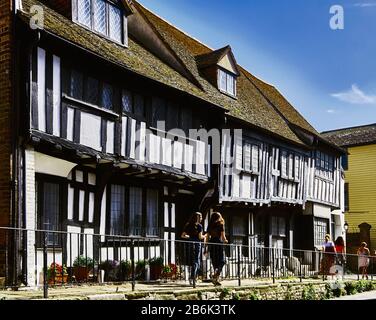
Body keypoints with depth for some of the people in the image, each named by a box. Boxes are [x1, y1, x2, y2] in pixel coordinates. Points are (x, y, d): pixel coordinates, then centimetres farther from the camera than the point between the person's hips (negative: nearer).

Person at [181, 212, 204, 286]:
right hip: (196, 243, -5)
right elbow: (200, 237, -7)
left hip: (189, 244, 5)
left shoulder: (188, 225, 10)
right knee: (196, 261, -4)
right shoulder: (199, 226, -3)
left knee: (192, 261, 15)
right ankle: (192, 277, -20)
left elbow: (183, 236, 6)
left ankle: (193, 277, 18)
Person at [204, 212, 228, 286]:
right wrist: (225, 241, 14)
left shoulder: (209, 226, 10)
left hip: (211, 244, 5)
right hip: (219, 243, -5)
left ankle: (216, 280, 13)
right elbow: (223, 236, -4)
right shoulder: (220, 225, -2)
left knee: (214, 263, 11)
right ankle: (215, 277, -18)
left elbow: (207, 237, 8)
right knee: (221, 261, 2)